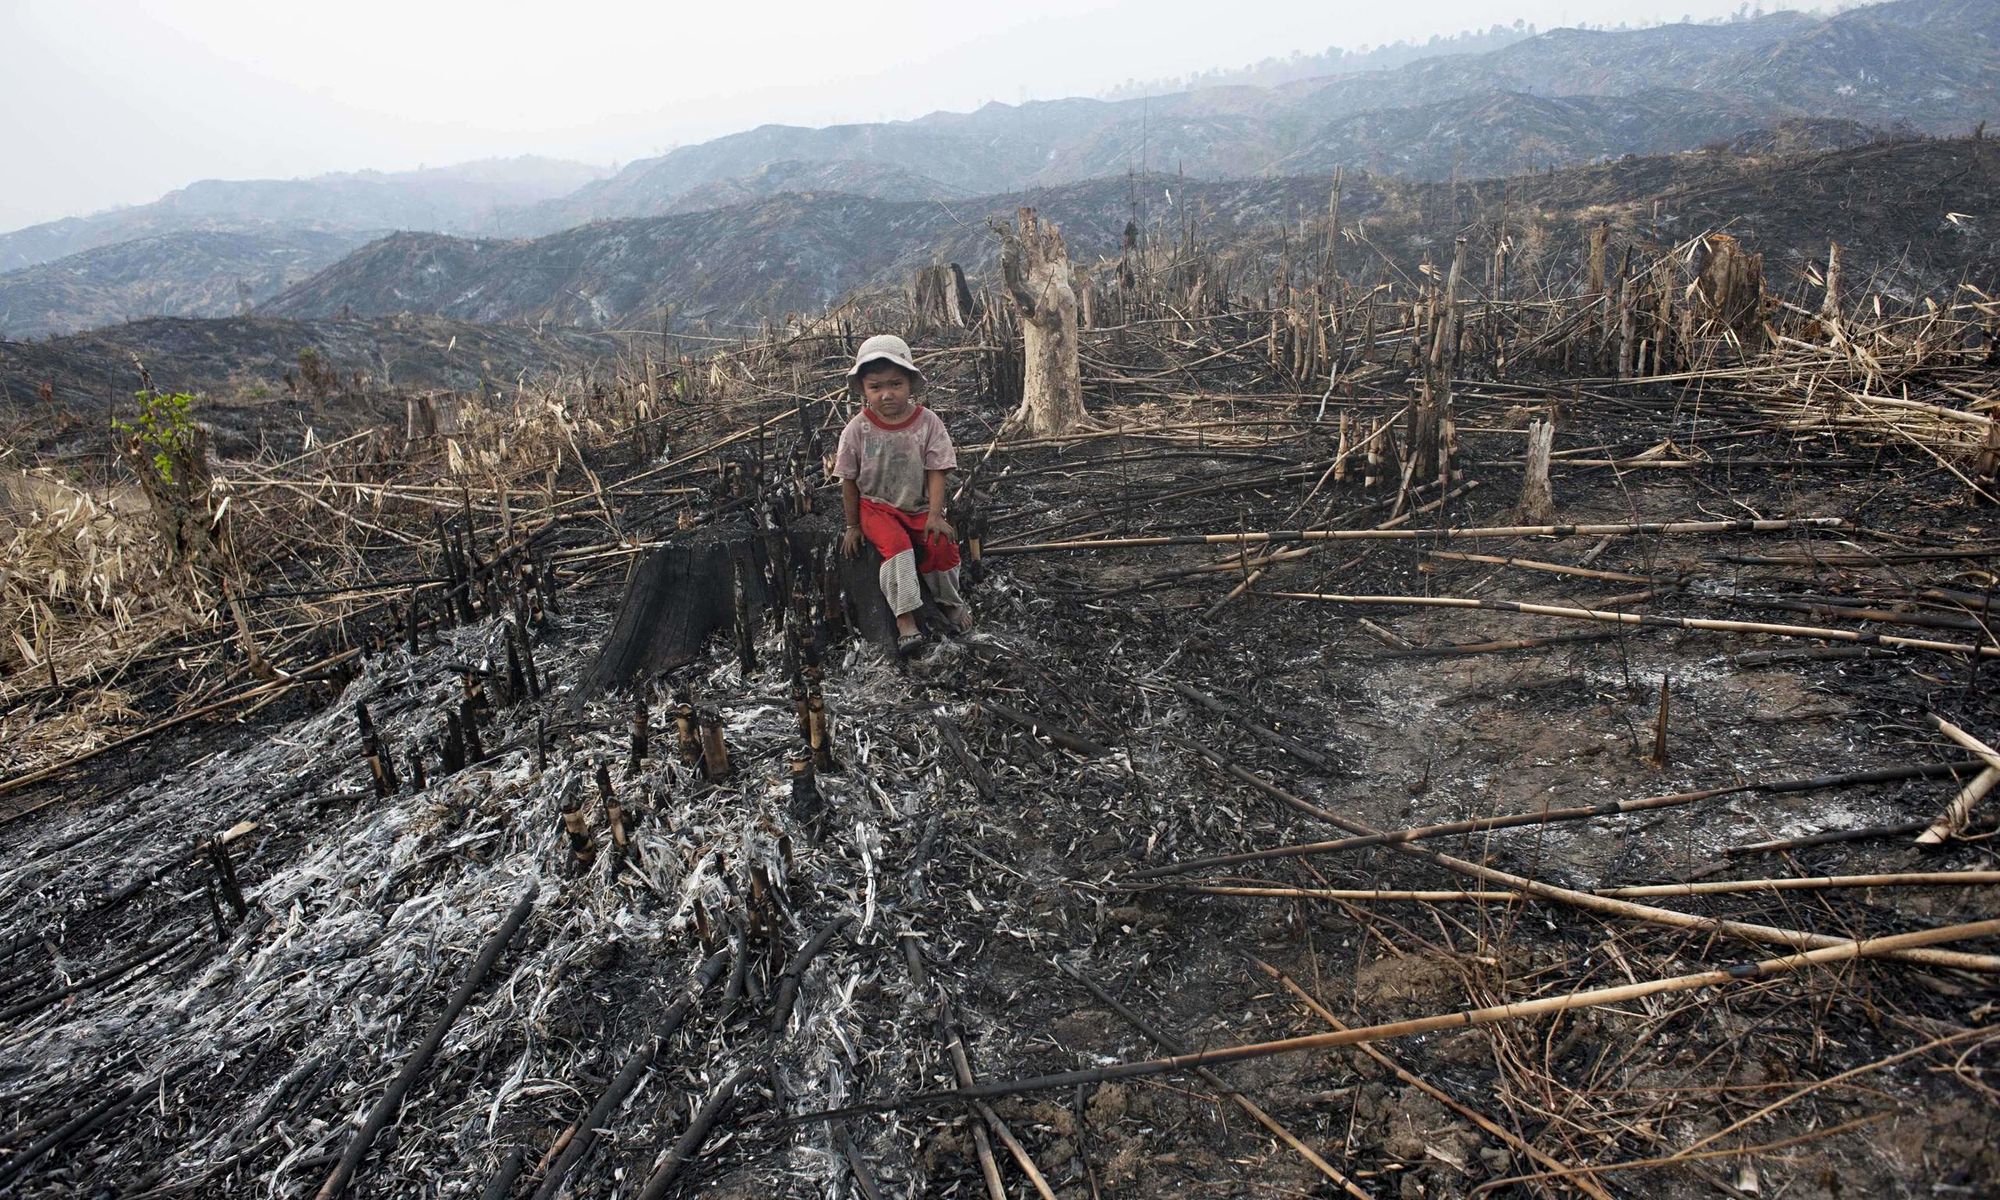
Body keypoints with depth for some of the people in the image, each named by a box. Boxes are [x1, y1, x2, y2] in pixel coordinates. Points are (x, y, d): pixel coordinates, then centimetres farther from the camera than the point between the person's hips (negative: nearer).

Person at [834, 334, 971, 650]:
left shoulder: (927, 422, -10)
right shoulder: (857, 430, -11)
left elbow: (936, 473, -8)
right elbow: (849, 482, -2)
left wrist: (935, 515, -16)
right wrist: (853, 526, 2)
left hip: (919, 507, 1)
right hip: (876, 506, -1)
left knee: (942, 545, -21)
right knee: (896, 544, -30)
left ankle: (949, 602, 9)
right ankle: (905, 618, -26)